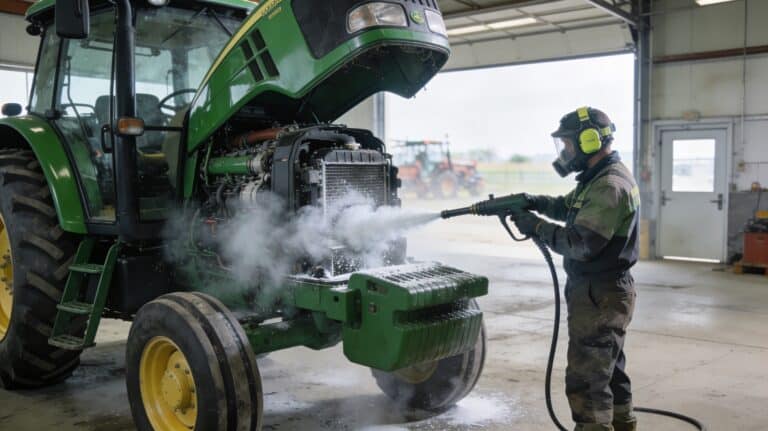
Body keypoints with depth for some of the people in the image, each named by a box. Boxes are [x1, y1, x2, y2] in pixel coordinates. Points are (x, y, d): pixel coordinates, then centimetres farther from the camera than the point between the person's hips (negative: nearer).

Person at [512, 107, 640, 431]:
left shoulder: (609, 186, -22)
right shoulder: (600, 178, 12)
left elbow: (582, 243, -28)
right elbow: (570, 207, 24)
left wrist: (537, 227, -17)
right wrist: (537, 202, 5)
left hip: (598, 297, -11)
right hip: (605, 293, 11)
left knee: (586, 381, -5)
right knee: (609, 371, 22)